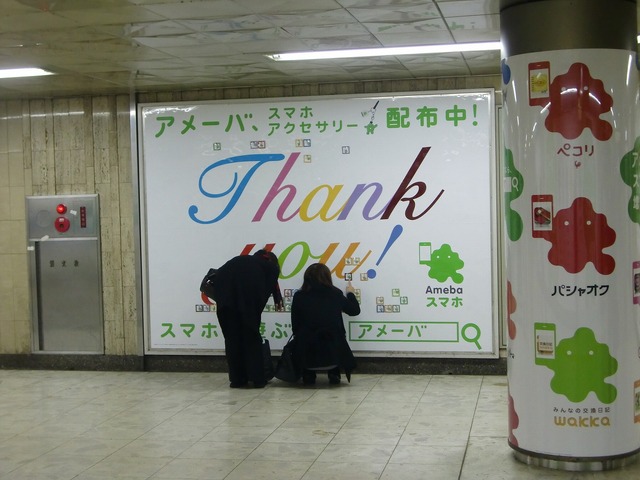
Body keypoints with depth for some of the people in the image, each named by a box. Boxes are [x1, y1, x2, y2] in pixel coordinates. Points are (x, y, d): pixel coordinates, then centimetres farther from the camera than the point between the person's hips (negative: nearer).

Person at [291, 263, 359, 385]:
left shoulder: (299, 296, 0)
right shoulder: (335, 294, 2)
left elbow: (295, 327, 5)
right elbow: (354, 310, 19)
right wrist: (350, 293, 38)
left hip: (306, 356, 0)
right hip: (333, 355, 1)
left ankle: (308, 375, 26)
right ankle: (334, 373, 25)